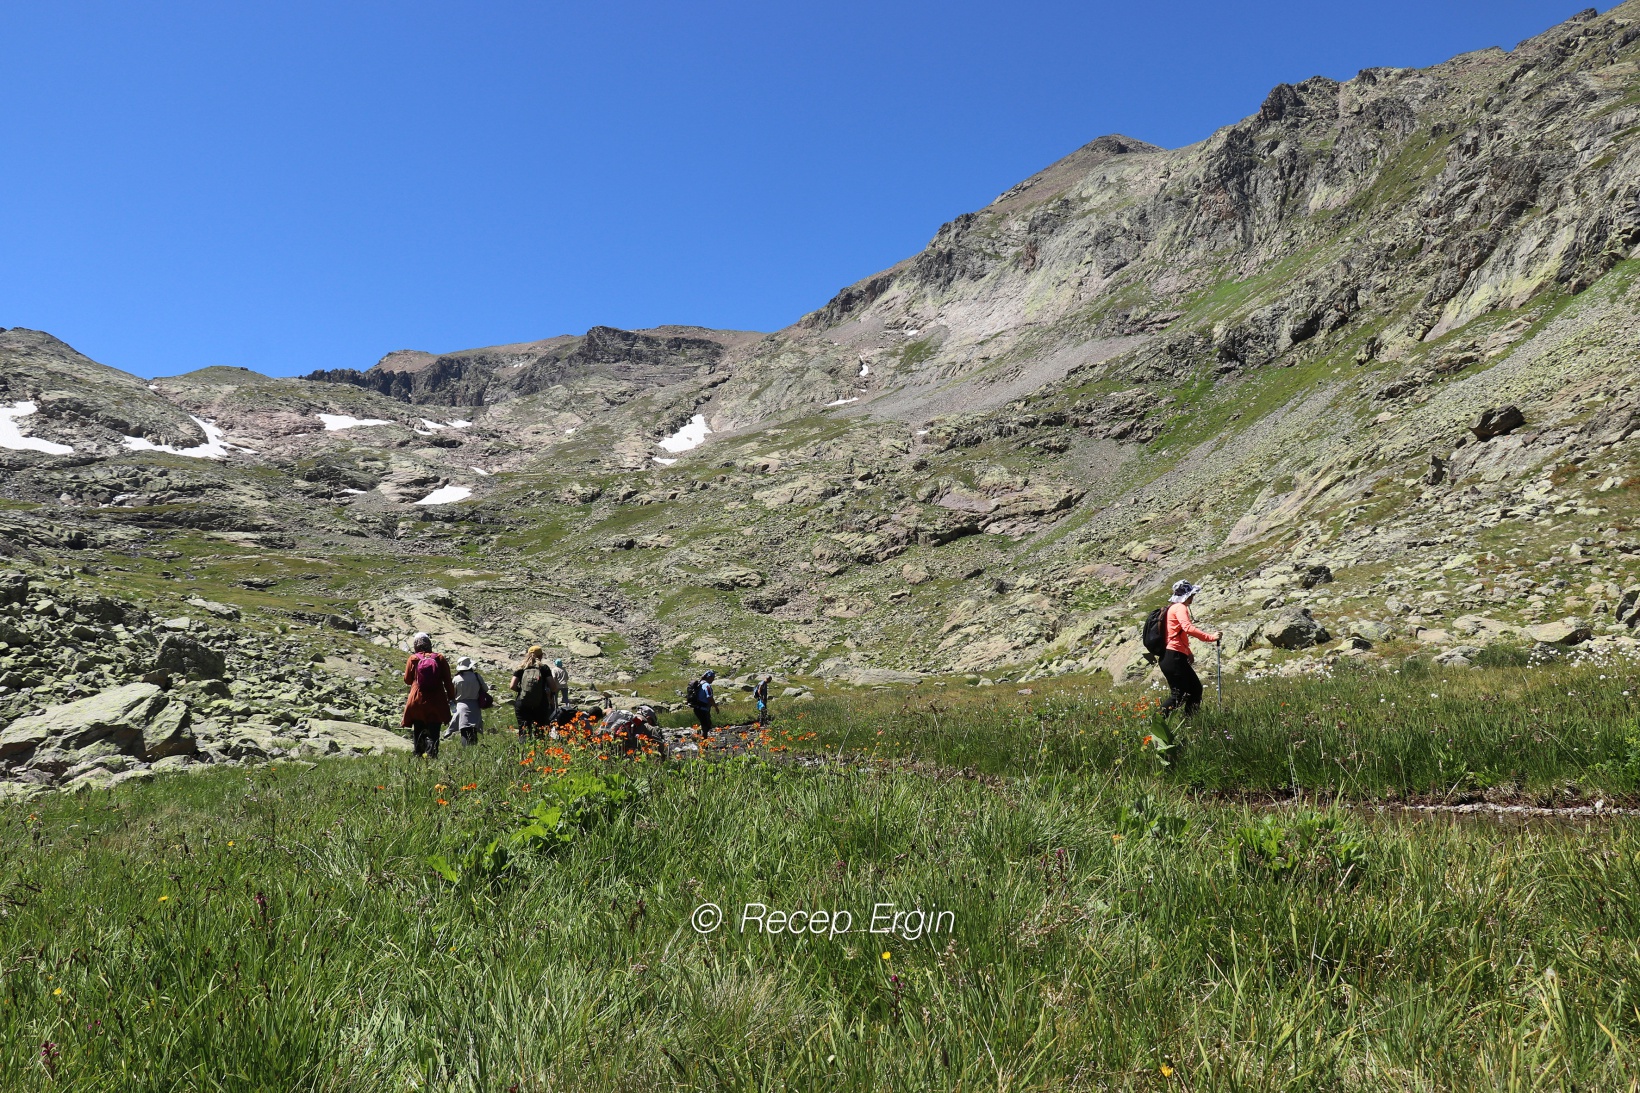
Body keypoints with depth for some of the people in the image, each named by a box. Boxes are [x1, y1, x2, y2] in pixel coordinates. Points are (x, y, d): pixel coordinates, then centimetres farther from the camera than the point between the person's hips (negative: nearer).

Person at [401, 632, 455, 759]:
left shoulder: (413, 659, -1)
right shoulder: (440, 658, 0)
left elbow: (407, 679, 8)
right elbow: (448, 681, 1)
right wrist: (451, 697, 8)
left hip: (417, 702, 0)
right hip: (436, 703, 0)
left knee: (418, 733, 13)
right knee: (433, 733, -1)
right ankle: (431, 754, -22)